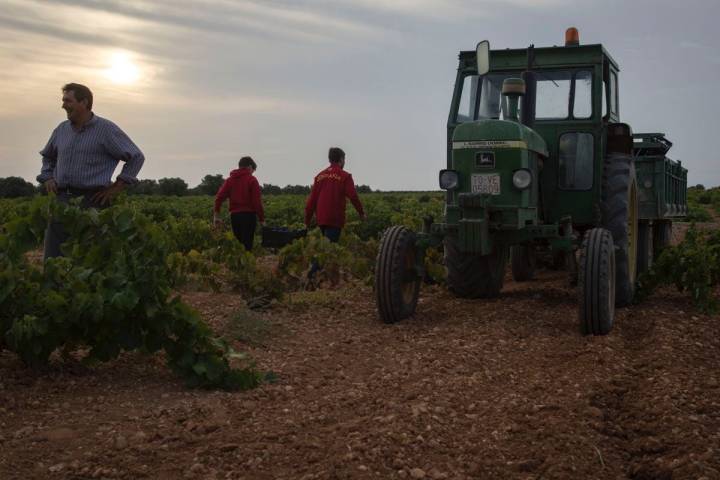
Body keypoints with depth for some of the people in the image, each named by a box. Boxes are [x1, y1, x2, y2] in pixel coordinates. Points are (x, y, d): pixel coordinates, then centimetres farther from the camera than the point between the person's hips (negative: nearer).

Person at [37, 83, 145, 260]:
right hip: (62, 199, 6)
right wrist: (47, 178, 16)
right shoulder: (61, 129, 14)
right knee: (52, 257, 3)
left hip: (92, 200, -5)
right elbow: (47, 156, 33)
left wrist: (116, 188, -5)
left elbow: (137, 157, -2)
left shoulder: (106, 129, -4)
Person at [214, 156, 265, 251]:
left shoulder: (230, 180, 12)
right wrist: (262, 219, -1)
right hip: (248, 215, -5)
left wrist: (216, 215, 2)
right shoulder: (252, 180, -2)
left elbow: (219, 197, 2)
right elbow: (257, 201, -8)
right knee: (247, 245, -6)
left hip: (234, 215, 5)